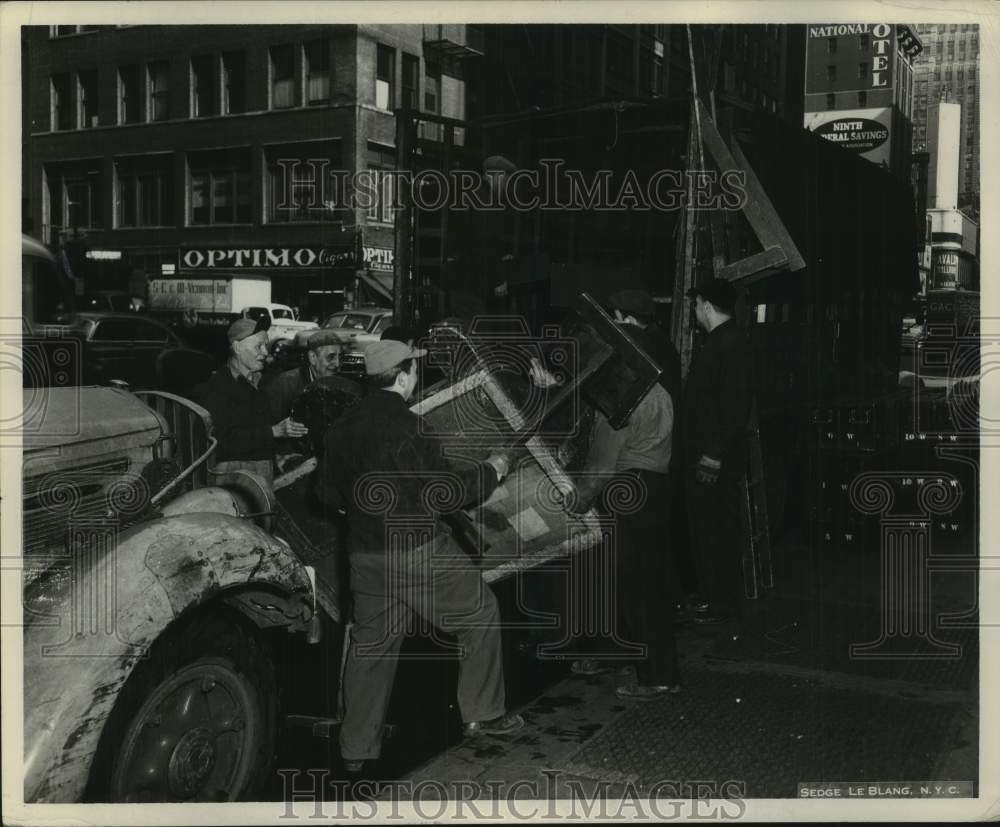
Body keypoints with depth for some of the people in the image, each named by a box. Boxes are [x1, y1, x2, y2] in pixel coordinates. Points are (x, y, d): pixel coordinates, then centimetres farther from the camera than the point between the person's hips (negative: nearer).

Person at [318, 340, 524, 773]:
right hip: (419, 551, -7)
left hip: (365, 554, 7)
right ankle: (482, 713, 19)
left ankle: (357, 748, 18)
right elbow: (443, 495, -15)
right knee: (481, 614, 12)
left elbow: (327, 493, 12)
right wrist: (491, 471, -1)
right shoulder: (410, 428, -17)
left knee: (371, 644, 14)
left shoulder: (342, 428, 5)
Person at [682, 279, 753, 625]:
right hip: (701, 453, 10)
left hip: (716, 459, -10)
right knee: (703, 527, 16)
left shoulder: (731, 344, -16)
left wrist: (715, 454, -23)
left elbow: (735, 405, -22)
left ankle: (726, 603, 8)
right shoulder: (716, 341, 15)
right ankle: (710, 593, 26)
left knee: (720, 531, -1)